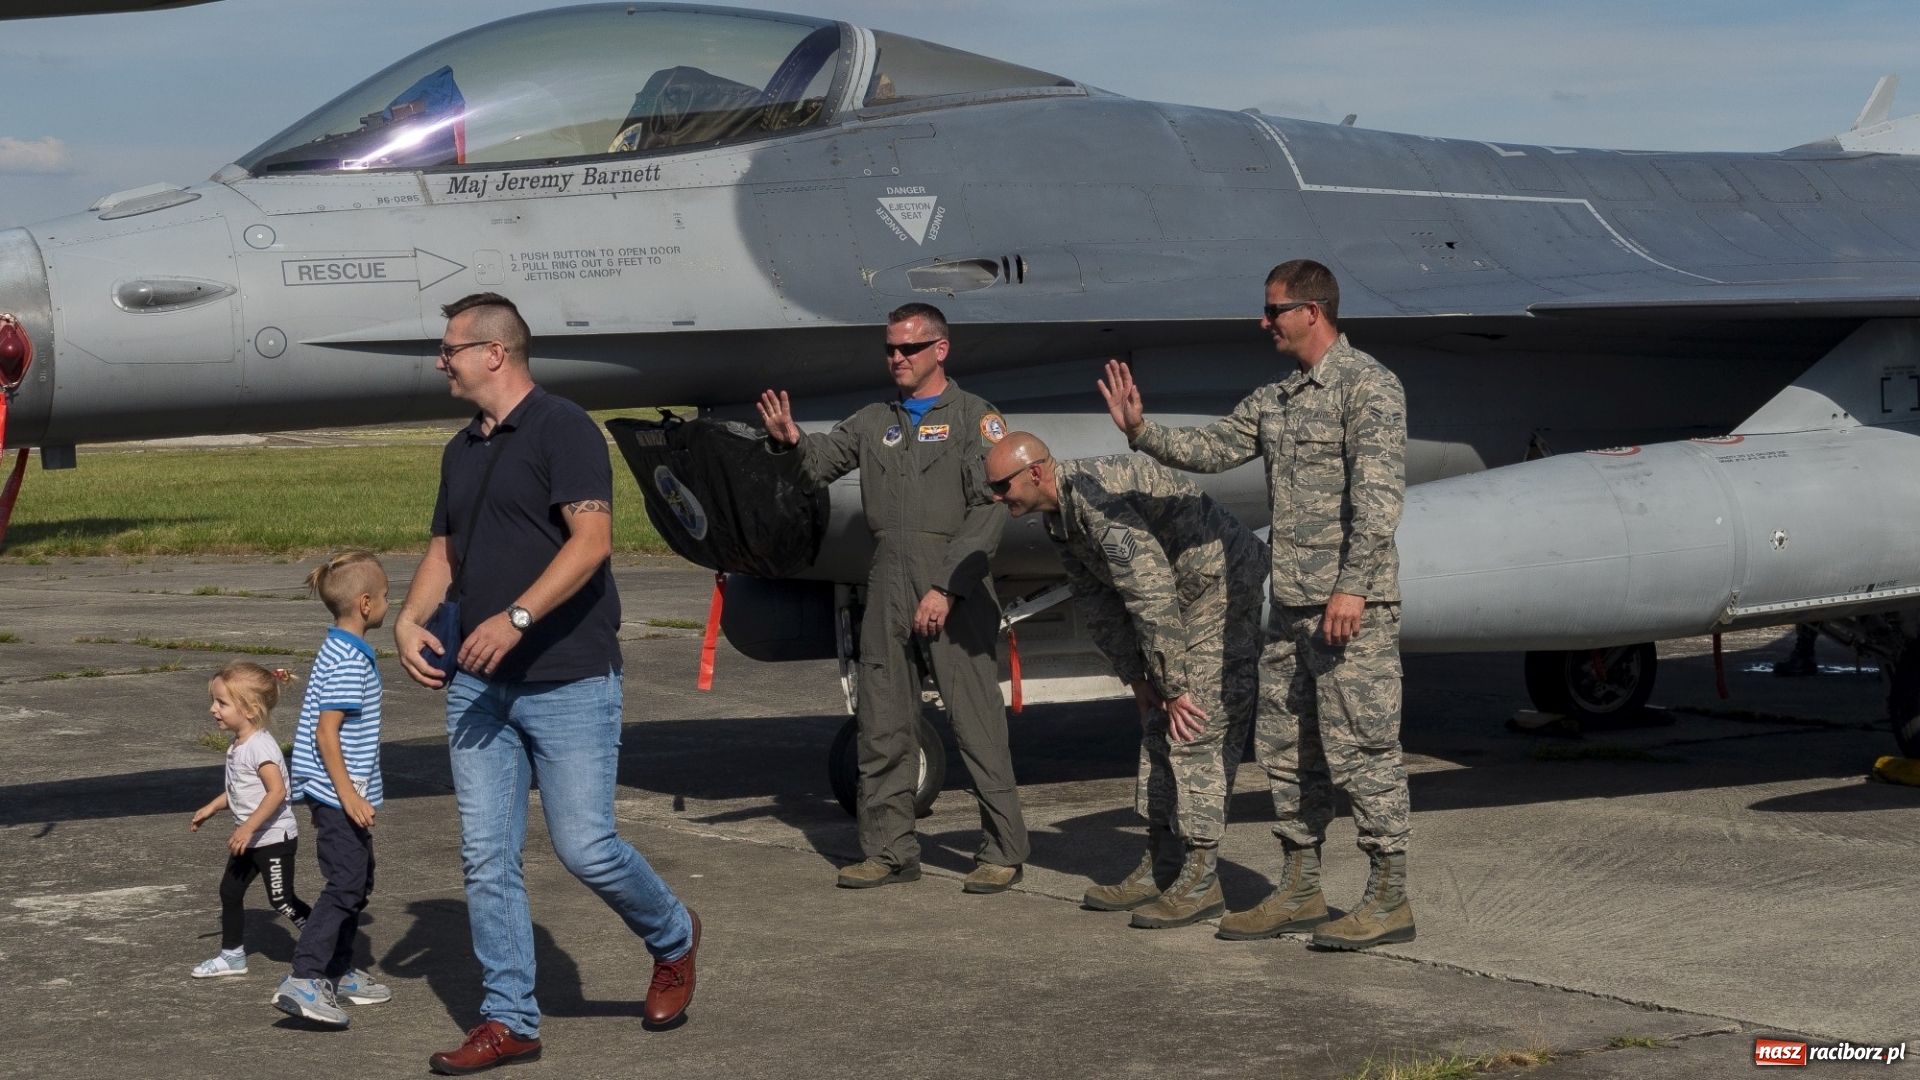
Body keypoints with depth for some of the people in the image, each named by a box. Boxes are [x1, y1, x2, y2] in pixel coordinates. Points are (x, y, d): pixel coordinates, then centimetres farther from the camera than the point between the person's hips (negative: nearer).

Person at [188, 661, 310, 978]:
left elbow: (277, 791, -31)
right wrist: (210, 808, 26)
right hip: (249, 839, 10)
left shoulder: (260, 747, -24)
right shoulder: (238, 745, 8)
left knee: (281, 899, -3)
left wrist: (248, 827, -32)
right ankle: (232, 955, 21)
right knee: (230, 891, 12)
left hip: (274, 837, -10)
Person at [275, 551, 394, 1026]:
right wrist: (349, 795, -22)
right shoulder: (348, 662, -18)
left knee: (358, 881, 18)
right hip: (337, 792, -11)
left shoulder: (341, 652, 14)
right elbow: (326, 733, -22)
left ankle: (338, 971, 28)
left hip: (343, 792, 11)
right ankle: (302, 979, -15)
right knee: (345, 885, -12)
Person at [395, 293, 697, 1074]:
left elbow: (592, 540, -19)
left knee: (585, 846, -6)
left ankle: (673, 940, 22)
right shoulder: (462, 450, 16)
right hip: (477, 685, 7)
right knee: (486, 858, 4)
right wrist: (410, 617, 3)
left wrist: (516, 617, -27)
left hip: (569, 681, -7)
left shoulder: (563, 429, -9)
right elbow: (445, 548, 22)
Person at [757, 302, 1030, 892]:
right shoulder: (874, 421, 19)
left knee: (976, 720, -5)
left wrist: (947, 589, -15)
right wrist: (790, 440, -12)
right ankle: (890, 850, 13)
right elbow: (821, 462, 12)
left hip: (955, 583, -5)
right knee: (882, 722, 5)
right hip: (888, 579, 5)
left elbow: (988, 509, -7)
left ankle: (1003, 852, 0)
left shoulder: (975, 418, 2)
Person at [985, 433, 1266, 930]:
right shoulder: (1059, 518, 6)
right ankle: (1160, 871, 15)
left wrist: (1174, 688, -23)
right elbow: (1097, 601, 16)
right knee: (1158, 732, 10)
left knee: (1197, 734, -12)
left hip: (1224, 588, -10)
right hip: (1185, 601, 10)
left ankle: (1202, 882, -10)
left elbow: (1152, 596, -28)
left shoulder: (1098, 495, -27)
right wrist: (1137, 679, 11)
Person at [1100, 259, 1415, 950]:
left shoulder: (1367, 386, -10)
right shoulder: (1275, 400, 17)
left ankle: (1389, 898, -1)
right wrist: (1141, 433, 5)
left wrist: (1353, 586, -24)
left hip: (1354, 604, -9)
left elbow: (1378, 492, -18)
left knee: (1360, 748, -7)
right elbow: (1211, 449, 19)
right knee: (1284, 748, 11)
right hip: (1291, 604, 9)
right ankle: (1299, 890, 20)